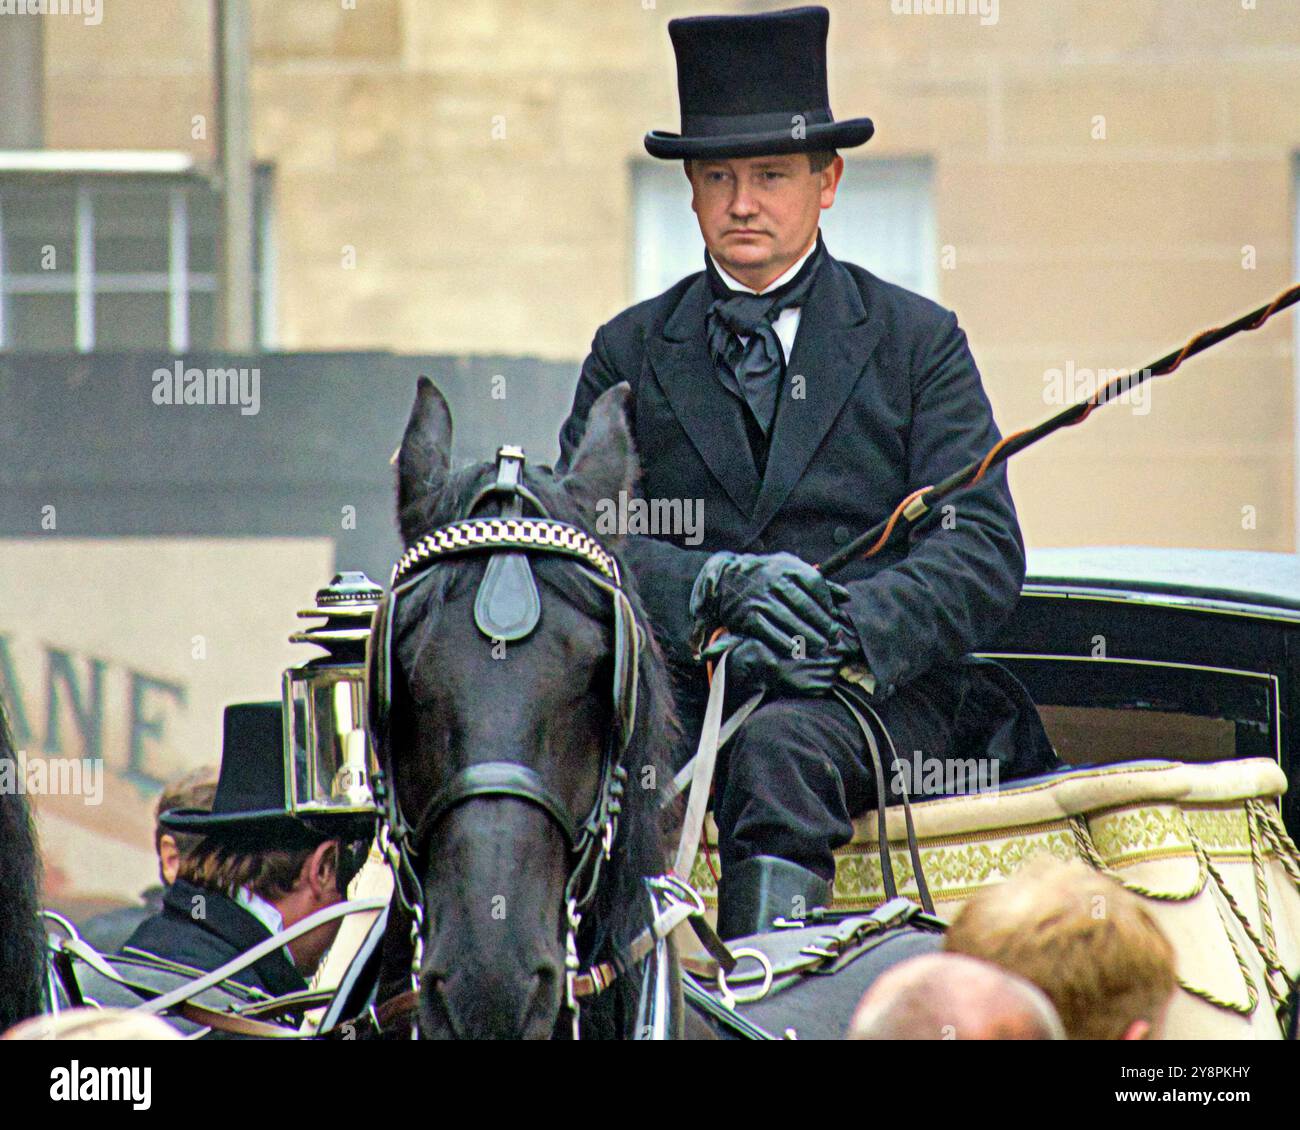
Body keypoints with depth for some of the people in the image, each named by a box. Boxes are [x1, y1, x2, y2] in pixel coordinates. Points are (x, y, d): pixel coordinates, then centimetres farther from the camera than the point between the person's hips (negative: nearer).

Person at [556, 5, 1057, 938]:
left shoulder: (917, 341, 12)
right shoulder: (631, 352, 18)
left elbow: (984, 553, 2)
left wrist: (845, 631, -17)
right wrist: (718, 583, -17)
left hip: (875, 688, -2)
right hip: (684, 682, 2)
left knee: (777, 746, -36)